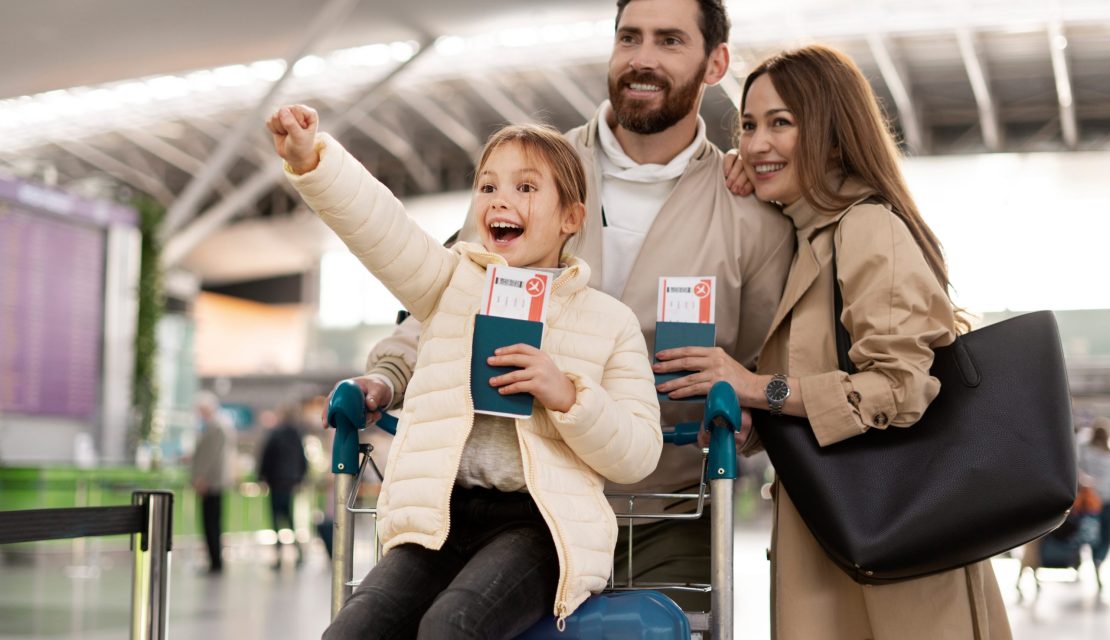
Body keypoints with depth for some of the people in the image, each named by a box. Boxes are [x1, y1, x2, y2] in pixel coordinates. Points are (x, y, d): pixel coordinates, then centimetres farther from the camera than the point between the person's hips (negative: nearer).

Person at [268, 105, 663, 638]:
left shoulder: (609, 320, 9)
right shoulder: (454, 282, 15)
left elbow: (638, 455, 4)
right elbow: (375, 221, -4)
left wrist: (567, 396, -12)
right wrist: (310, 160, -23)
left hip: (538, 521, -2)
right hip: (442, 517, 3)